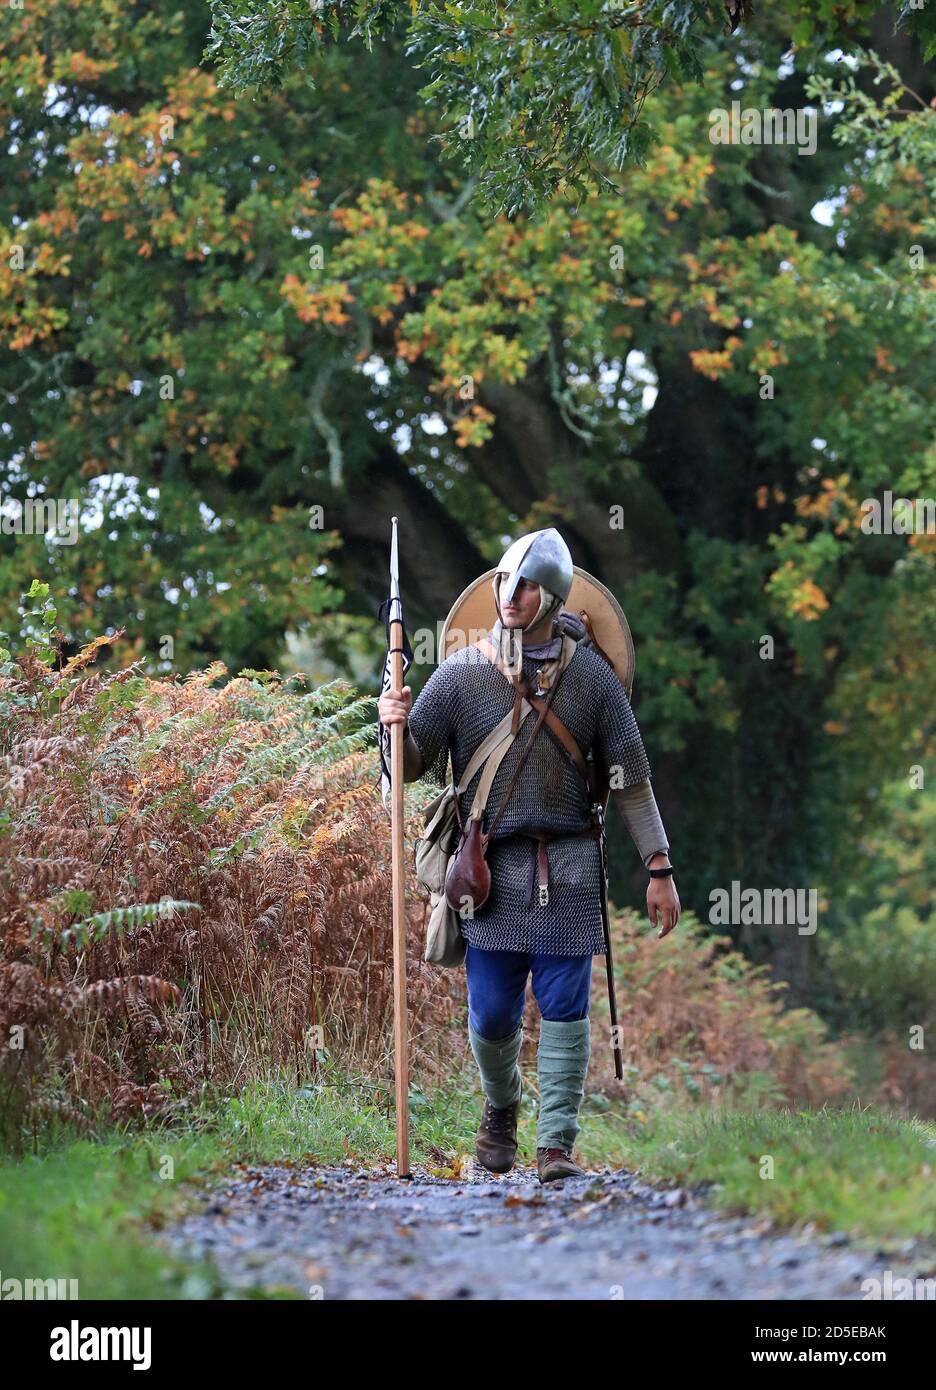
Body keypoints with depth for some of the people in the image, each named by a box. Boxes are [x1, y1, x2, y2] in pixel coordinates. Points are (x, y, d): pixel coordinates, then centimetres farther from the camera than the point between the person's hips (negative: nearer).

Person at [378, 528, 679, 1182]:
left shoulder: (591, 675, 3)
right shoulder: (461, 673, 1)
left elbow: (631, 777, 6)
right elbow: (412, 766, 1)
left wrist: (659, 868, 2)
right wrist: (396, 725, -21)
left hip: (569, 870, 0)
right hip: (493, 869, 0)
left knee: (565, 1009, -3)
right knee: (492, 1014, 2)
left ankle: (557, 1144, 3)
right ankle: (501, 1108, 31)